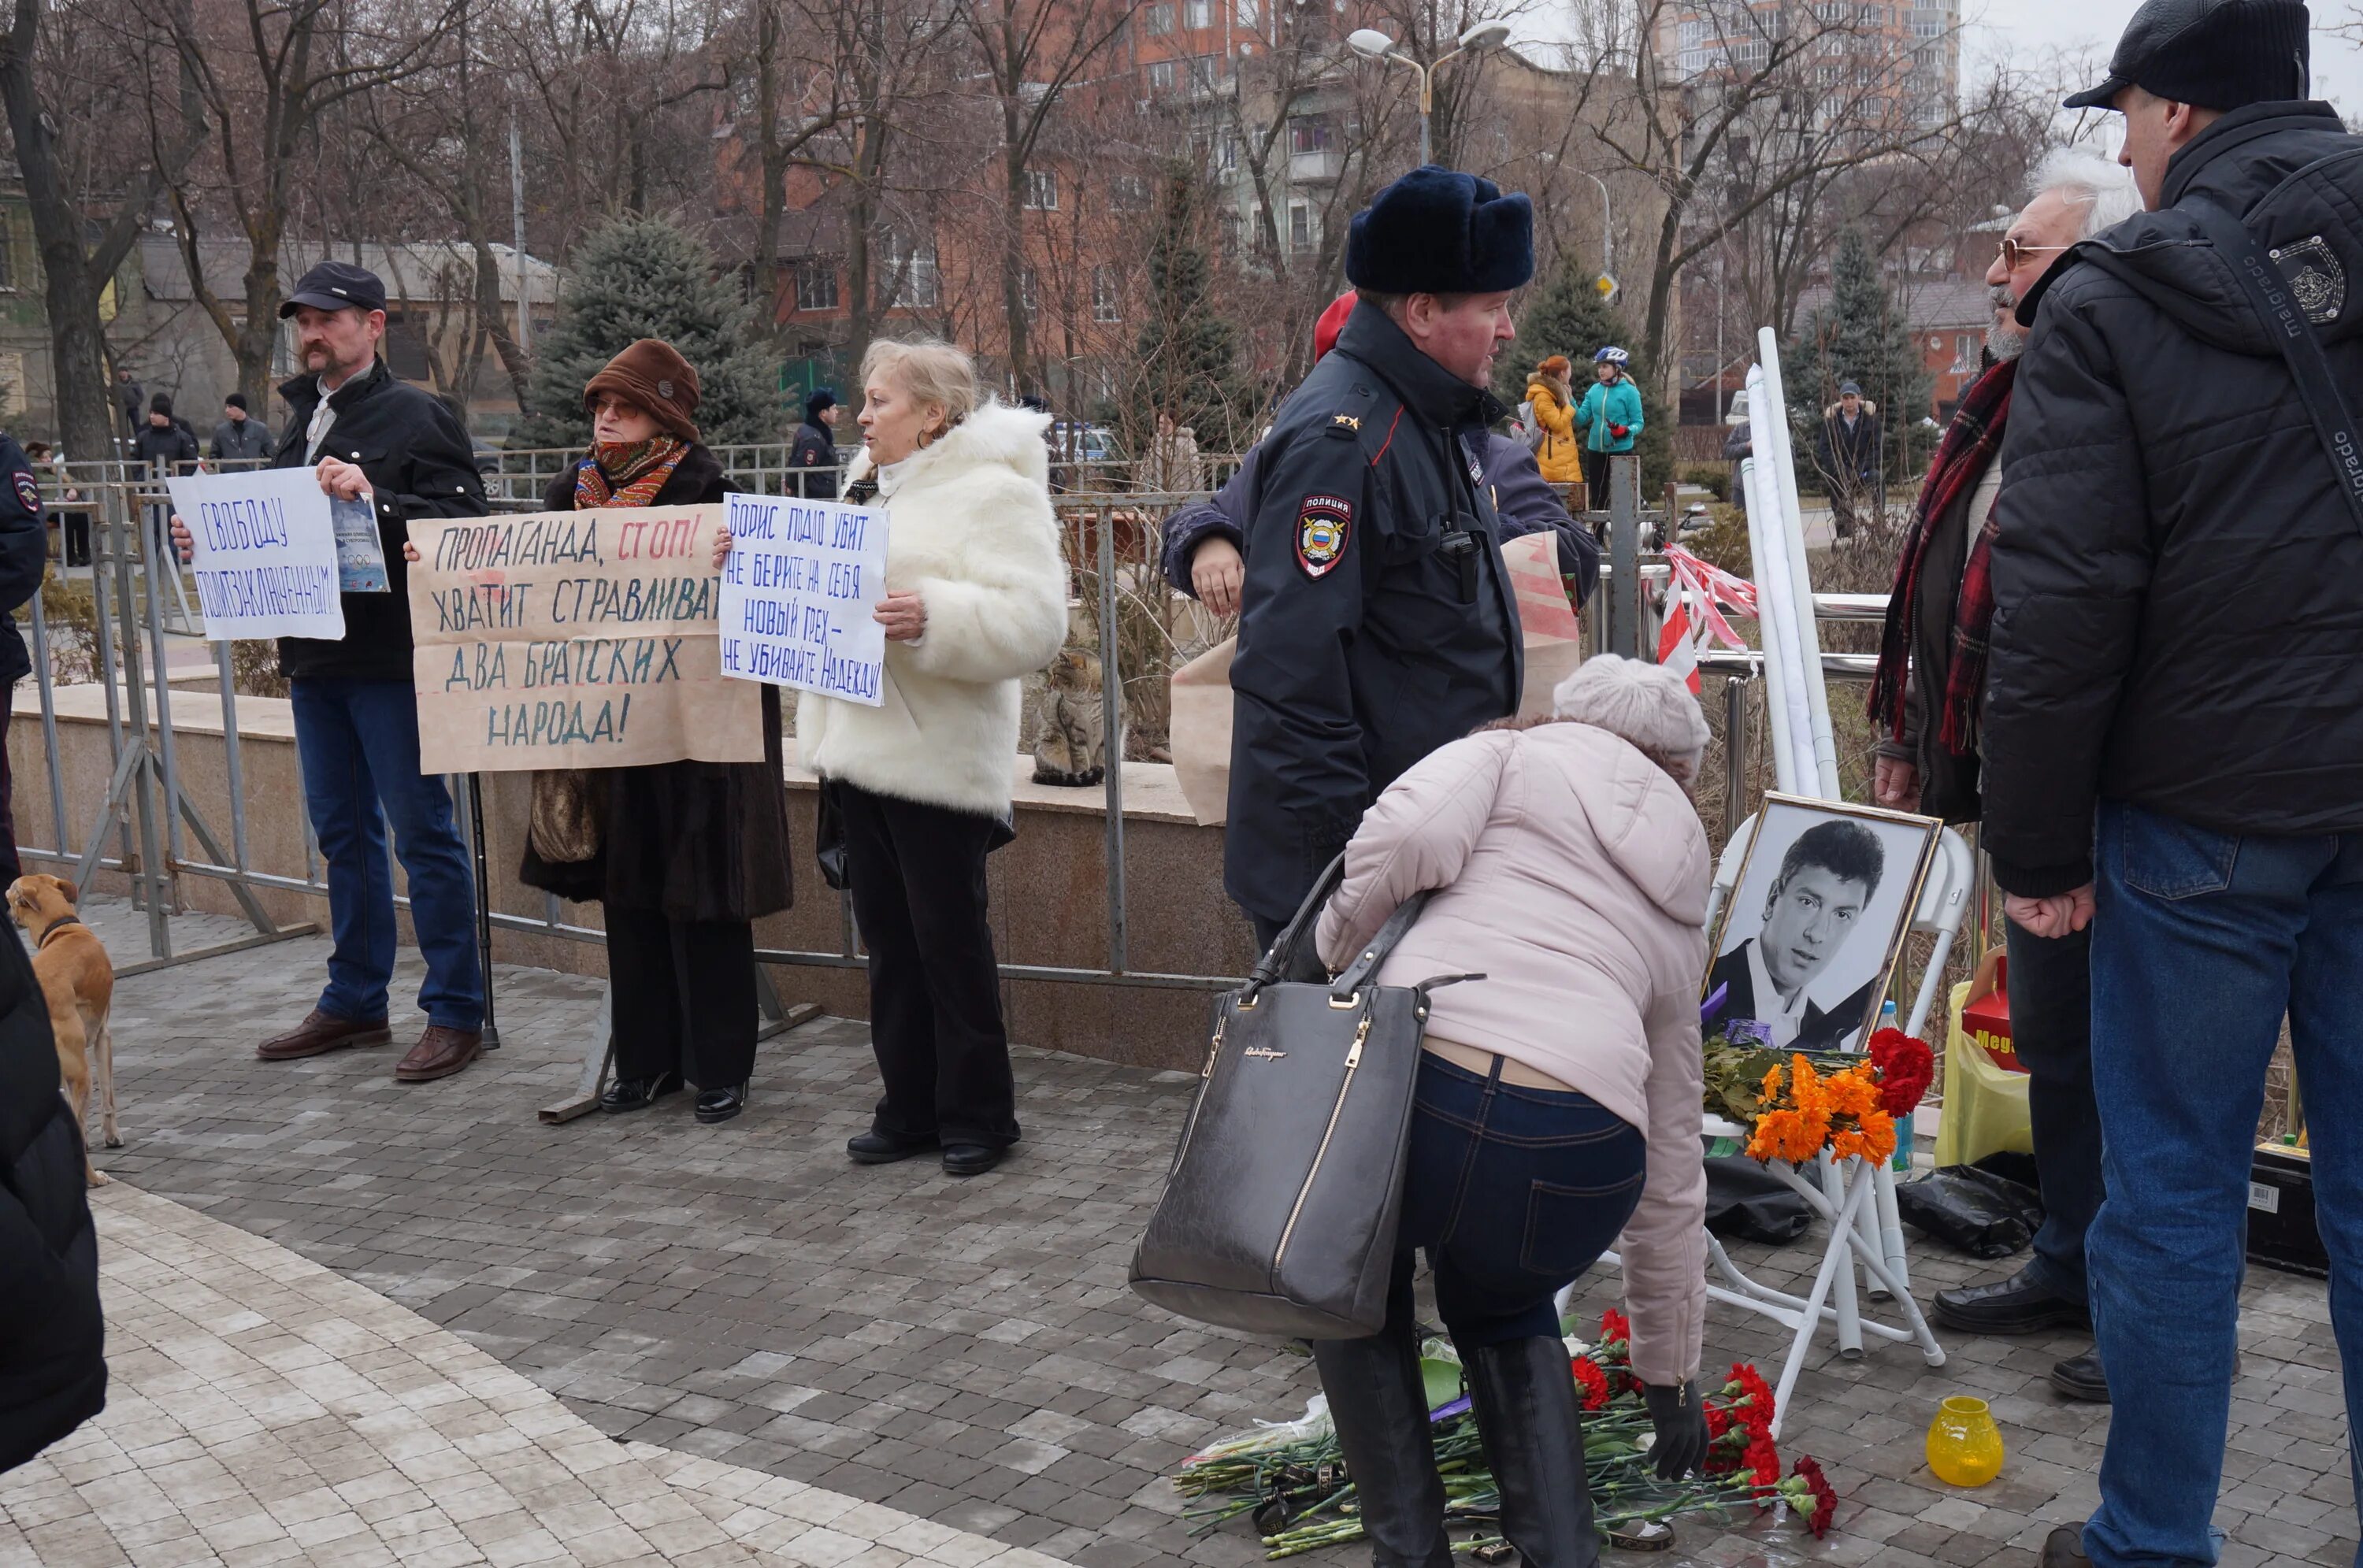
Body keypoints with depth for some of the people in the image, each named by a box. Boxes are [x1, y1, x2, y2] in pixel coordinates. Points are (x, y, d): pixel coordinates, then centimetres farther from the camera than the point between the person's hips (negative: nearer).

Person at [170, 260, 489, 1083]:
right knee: (342, 831, 15)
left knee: (421, 831, -3)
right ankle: (355, 1000, 26)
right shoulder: (301, 423, 16)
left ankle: (455, 1012, 5)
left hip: (392, 661, -8)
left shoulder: (416, 417, -8)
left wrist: (376, 502, -30)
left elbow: (463, 521, -19)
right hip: (315, 659, 8)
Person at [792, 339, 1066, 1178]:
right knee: (888, 937, 13)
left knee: (949, 937, 0)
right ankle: (909, 1109, 23)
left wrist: (932, 617, -32)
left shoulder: (993, 493, -10)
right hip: (862, 747, 8)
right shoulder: (871, 487, 17)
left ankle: (976, 1115, 13)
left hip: (938, 756, -8)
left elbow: (1032, 623, -20)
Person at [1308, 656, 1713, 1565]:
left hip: (1417, 1089, -3)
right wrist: (1671, 1372, 45)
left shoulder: (1513, 754, 23)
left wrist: (1342, 947, 18)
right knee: (1504, 1315, 37)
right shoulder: (1677, 910, 32)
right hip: (1580, 1159, 3)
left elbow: (1405, 833, -3)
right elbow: (1672, 1170, 36)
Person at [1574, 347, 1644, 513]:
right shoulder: (1594, 390, 7)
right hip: (1596, 451, 5)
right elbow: (1582, 418, 4)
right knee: (1597, 497, 10)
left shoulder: (1629, 391, -7)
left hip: (1621, 451, -5)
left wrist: (1625, 431, -26)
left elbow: (1638, 423, -6)